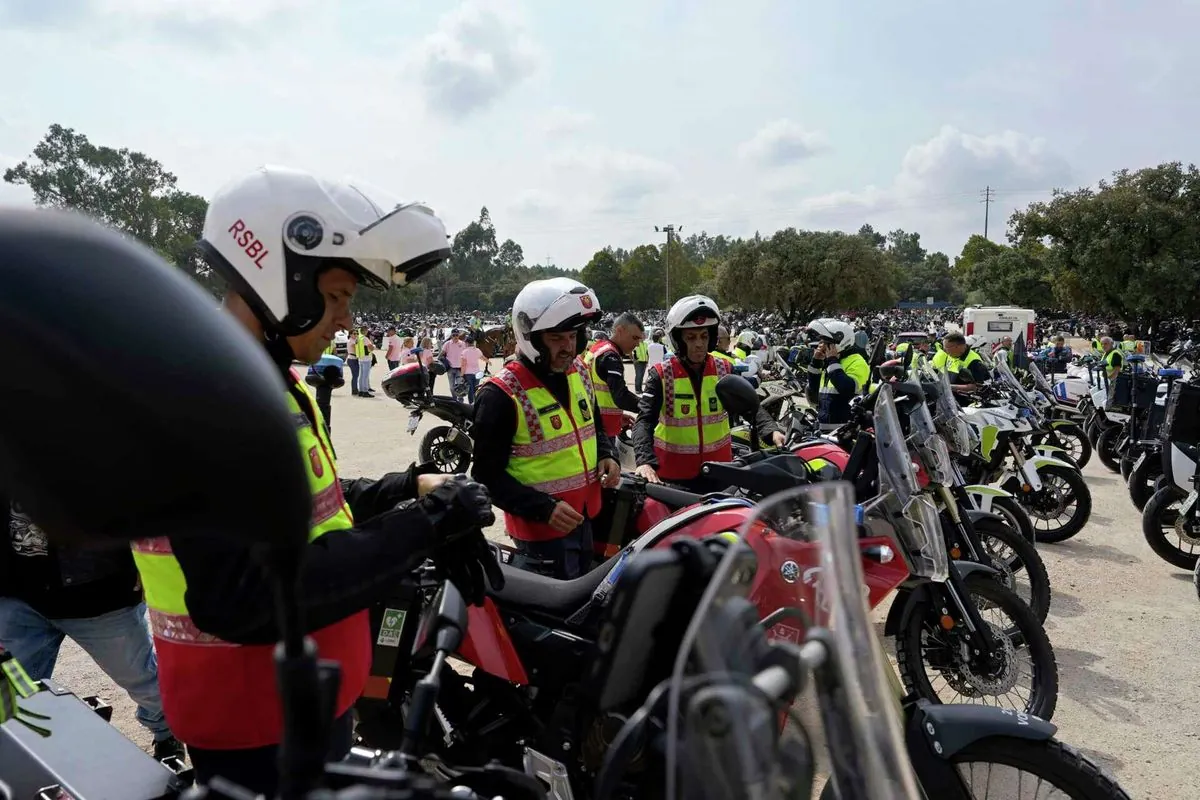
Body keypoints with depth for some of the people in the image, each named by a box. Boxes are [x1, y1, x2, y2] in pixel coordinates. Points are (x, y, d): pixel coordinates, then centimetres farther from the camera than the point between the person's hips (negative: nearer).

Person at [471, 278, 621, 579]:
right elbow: (488, 475, -18)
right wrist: (543, 509, -26)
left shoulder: (578, 373, 2)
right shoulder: (501, 395, -21)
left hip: (585, 517, 8)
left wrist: (606, 454, -1)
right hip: (541, 528, -7)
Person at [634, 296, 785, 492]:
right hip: (673, 472, -3)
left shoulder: (724, 370, 1)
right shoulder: (661, 374, -10)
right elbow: (645, 419, -20)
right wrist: (645, 460, -37)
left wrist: (772, 431, -29)